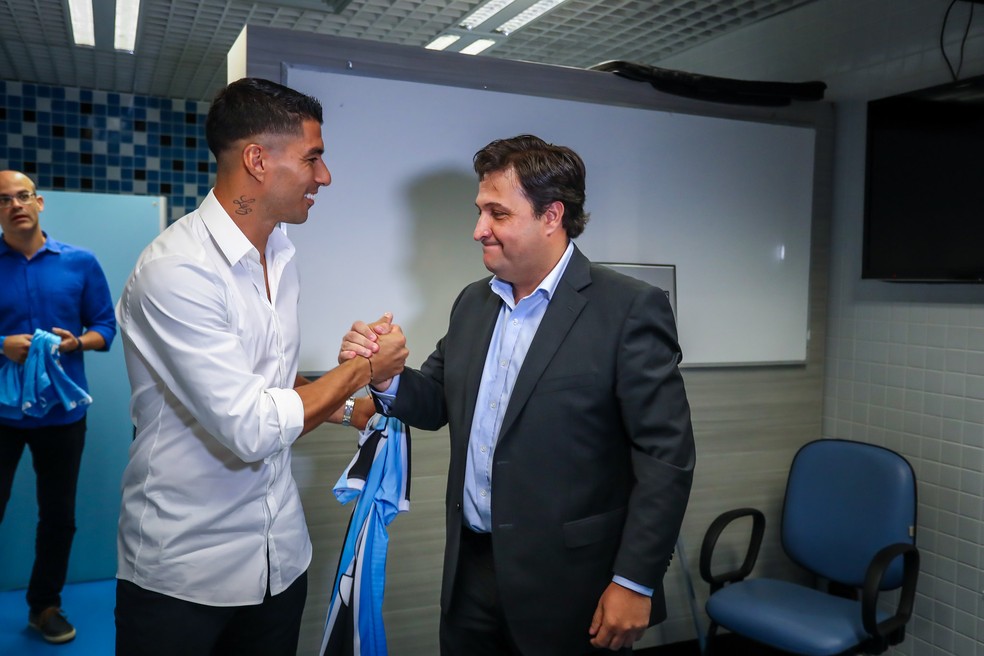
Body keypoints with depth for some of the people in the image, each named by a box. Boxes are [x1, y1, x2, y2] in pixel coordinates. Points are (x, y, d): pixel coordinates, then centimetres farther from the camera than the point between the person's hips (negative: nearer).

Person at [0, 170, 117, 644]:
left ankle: (45, 605, 31)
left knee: (58, 515, 12)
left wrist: (76, 342, -15)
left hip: (62, 409, 2)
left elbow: (106, 327, 4)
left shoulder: (81, 262, 2)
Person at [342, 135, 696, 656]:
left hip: (566, 586, -5)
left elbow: (666, 454, -14)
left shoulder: (629, 309, -13)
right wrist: (384, 375, -7)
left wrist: (635, 582, -14)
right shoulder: (473, 303, 7)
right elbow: (438, 402, 14)